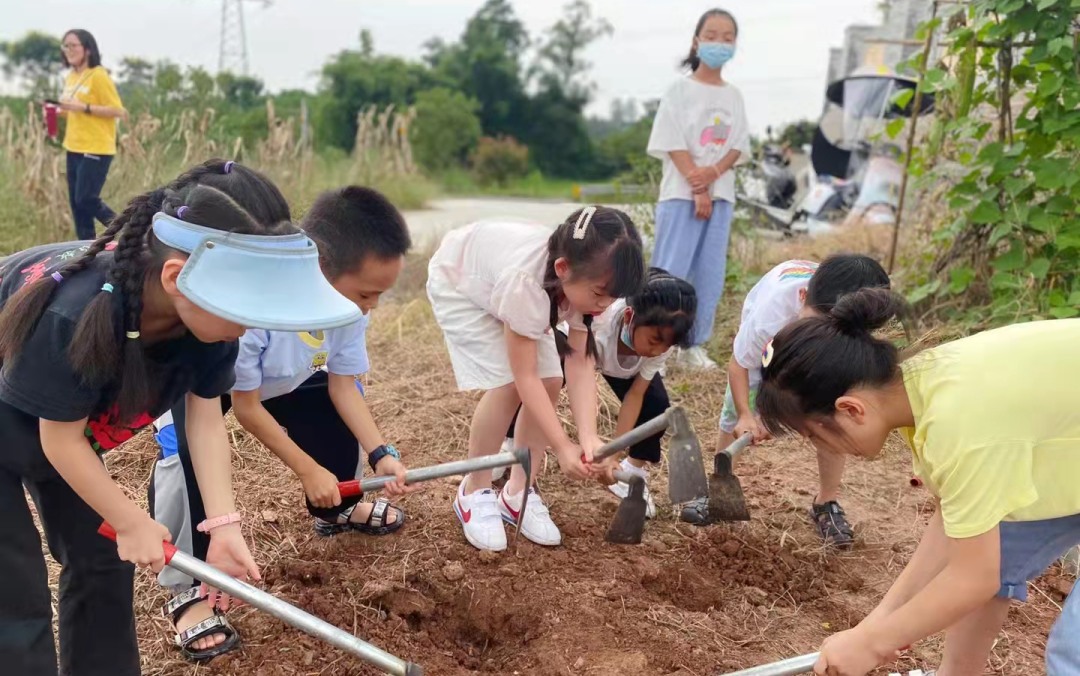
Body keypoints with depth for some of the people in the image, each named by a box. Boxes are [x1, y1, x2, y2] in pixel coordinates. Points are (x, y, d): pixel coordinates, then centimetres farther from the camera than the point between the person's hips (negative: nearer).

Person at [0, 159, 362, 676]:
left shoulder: (207, 314, -24)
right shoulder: (77, 315, -43)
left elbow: (205, 419, -14)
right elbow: (61, 440, -28)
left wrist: (223, 524, -21)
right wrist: (133, 524, -18)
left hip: (68, 428, 6)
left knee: (101, 558, 10)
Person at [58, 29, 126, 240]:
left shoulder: (99, 76, -12)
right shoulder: (71, 77, 12)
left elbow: (117, 110, -15)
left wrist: (82, 107, -22)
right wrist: (60, 111, 3)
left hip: (96, 149, -8)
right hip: (74, 148, 8)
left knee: (86, 199, -10)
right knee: (76, 202, 9)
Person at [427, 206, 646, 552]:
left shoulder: (579, 279, -26)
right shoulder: (526, 281, -44)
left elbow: (580, 364, -24)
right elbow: (525, 378, -36)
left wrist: (588, 437, -36)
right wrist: (564, 448, -34)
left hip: (503, 282, 6)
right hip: (459, 283, -6)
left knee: (551, 381, -8)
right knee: (507, 384, -21)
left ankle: (518, 492, 8)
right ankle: (474, 493, 0)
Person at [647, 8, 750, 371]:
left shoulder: (733, 96, 12)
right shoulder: (680, 89, -2)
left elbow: (738, 146, 7)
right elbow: (673, 144, -9)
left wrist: (713, 173, -13)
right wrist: (697, 190, -15)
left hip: (721, 194, 5)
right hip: (682, 193, -5)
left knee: (711, 275, 5)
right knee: (671, 272, -8)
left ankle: (694, 346, 13)